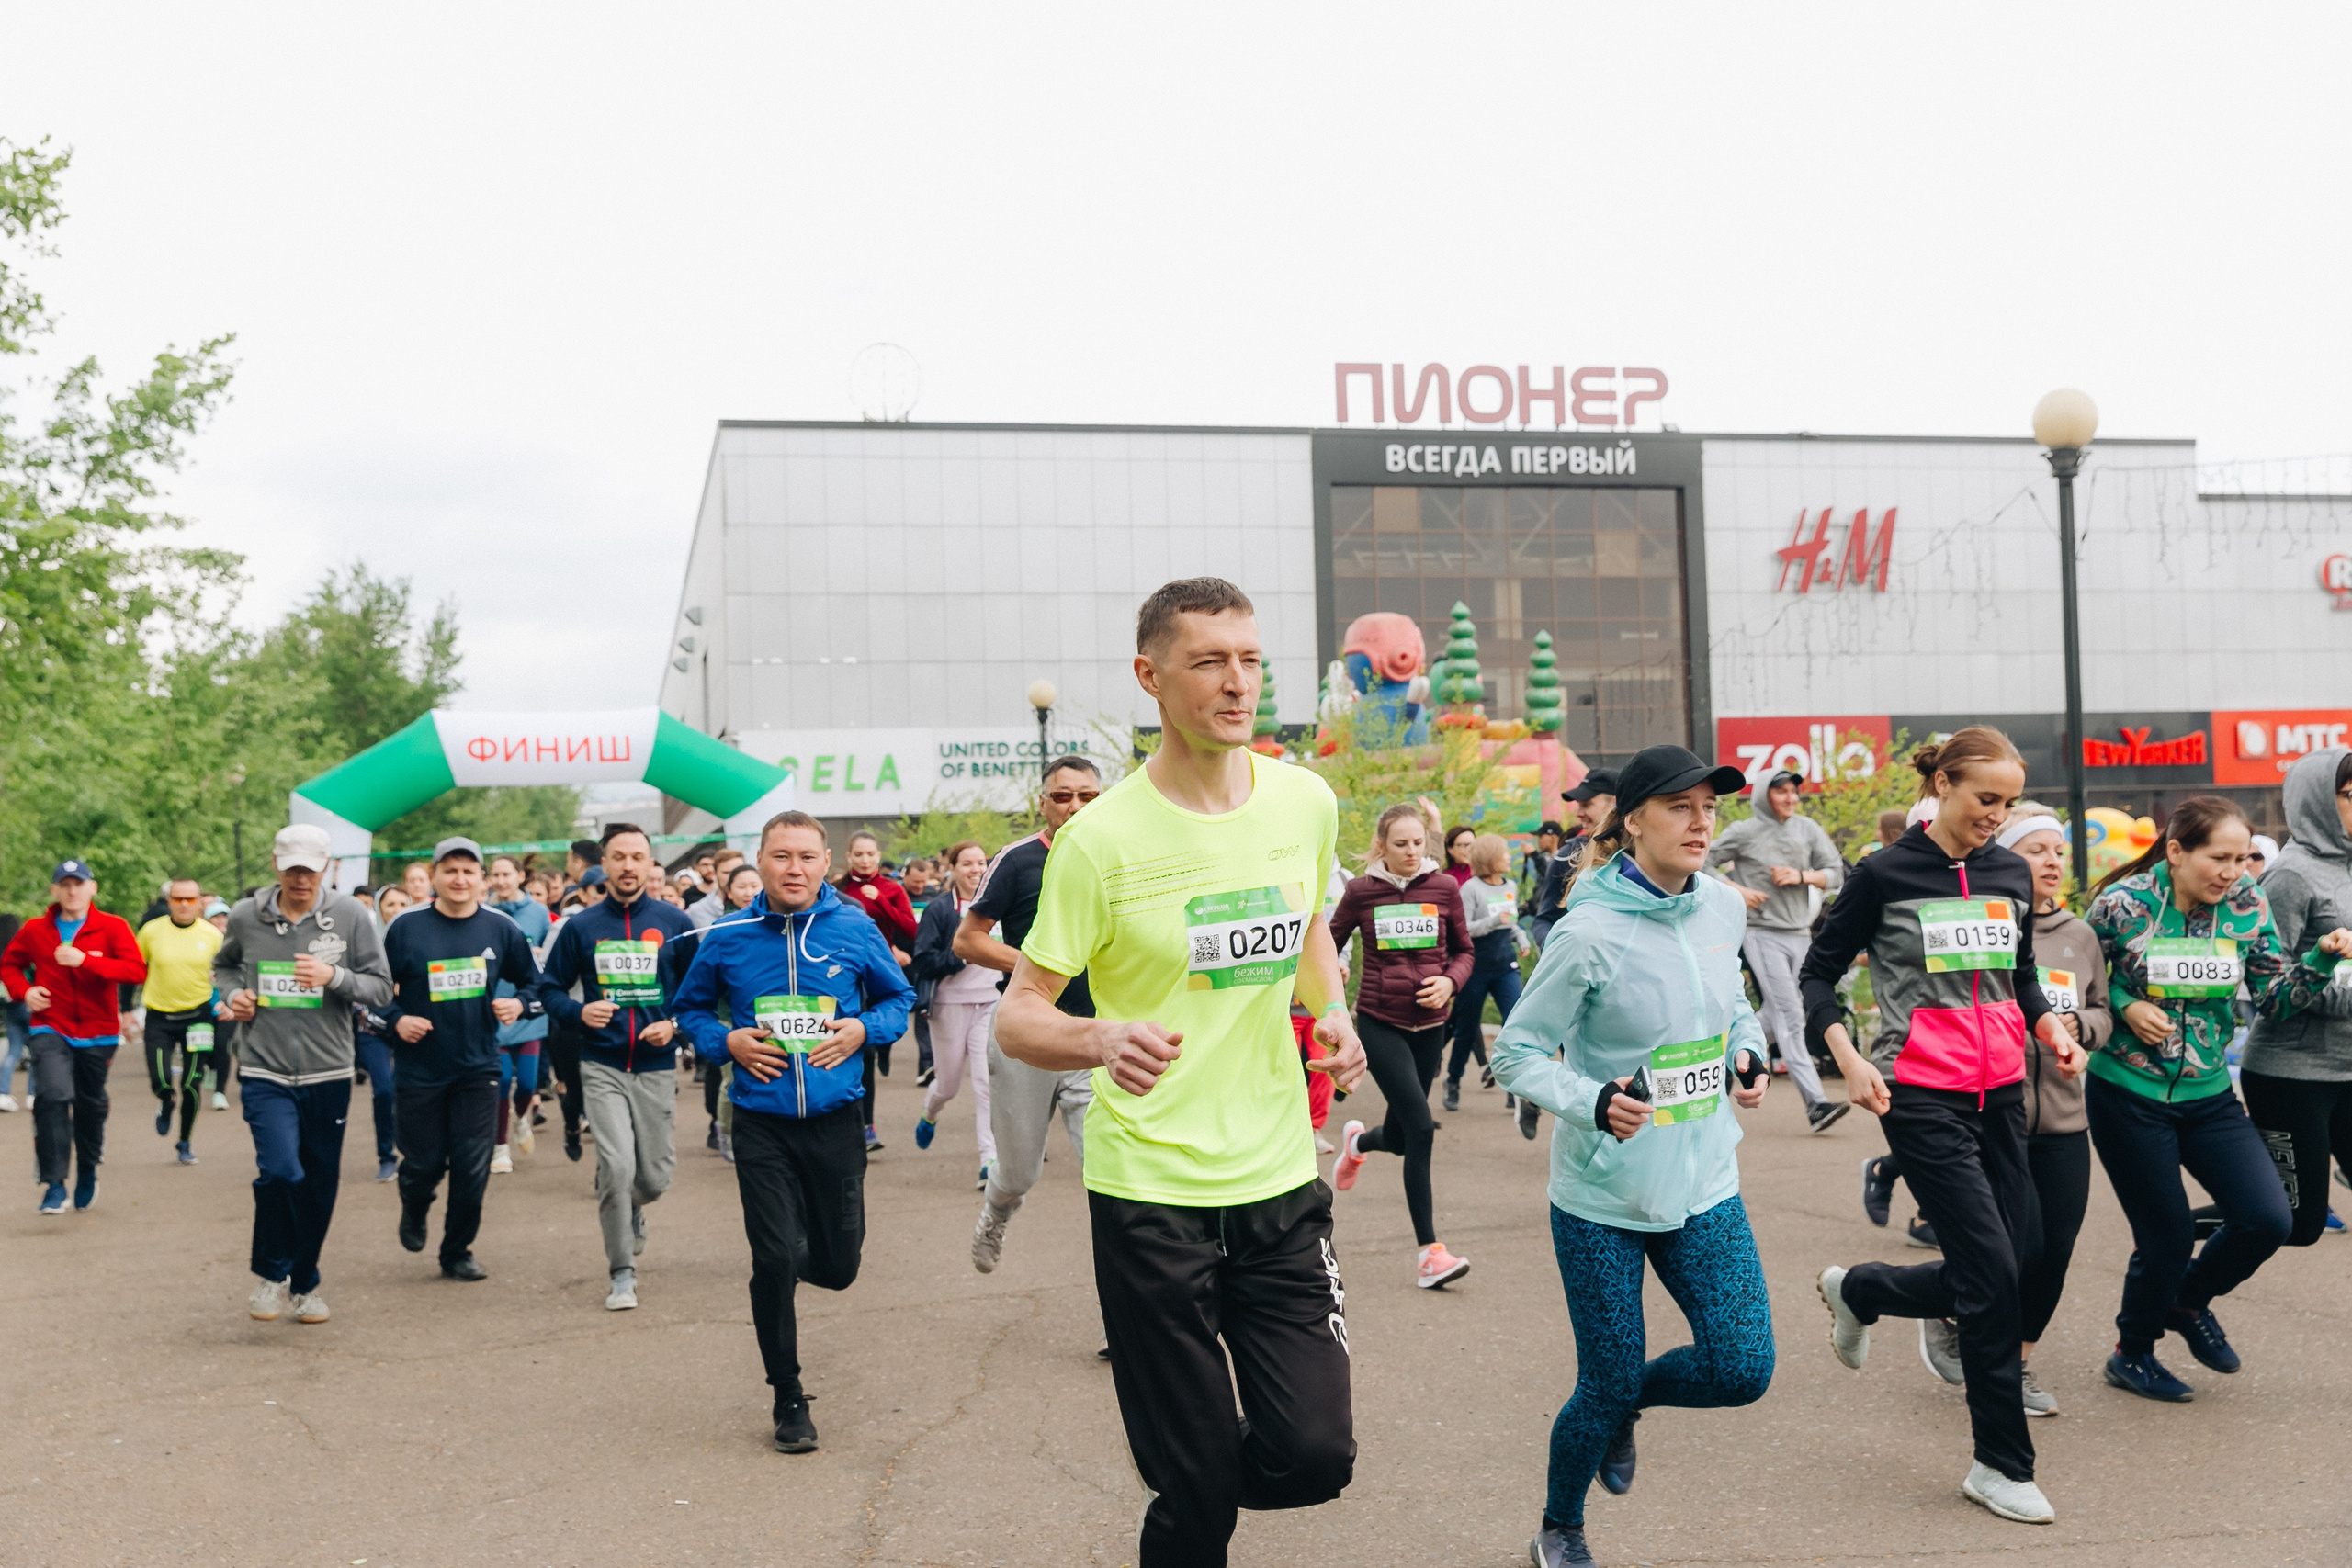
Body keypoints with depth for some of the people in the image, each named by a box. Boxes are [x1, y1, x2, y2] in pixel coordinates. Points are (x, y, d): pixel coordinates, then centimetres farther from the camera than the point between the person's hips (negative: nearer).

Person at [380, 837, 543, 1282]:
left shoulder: (501, 929, 1)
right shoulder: (406, 928, -5)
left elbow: (532, 981, 12)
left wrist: (519, 1003, -8)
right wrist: (396, 1019, -14)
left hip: (477, 1067, 1)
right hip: (419, 1070, -1)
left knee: (472, 1167, 0)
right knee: (424, 1163, 6)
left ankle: (458, 1253, 18)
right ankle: (414, 1211, 42)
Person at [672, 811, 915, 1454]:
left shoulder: (856, 931, -3)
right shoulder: (726, 938, -2)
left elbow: (899, 997, 11)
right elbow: (688, 1009, 13)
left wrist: (863, 1029, -8)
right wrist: (726, 1041, -7)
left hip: (836, 1119, 1)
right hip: (761, 1124, -1)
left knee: (837, 1266, 7)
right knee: (773, 1263, -5)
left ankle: (798, 1248, 46)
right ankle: (788, 1397, 14)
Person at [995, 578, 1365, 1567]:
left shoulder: (1306, 803, 2)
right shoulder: (1101, 839, -12)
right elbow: (1016, 1018, -9)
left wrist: (1334, 1013, 3)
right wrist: (1103, 1041, -31)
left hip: (1280, 1179, 4)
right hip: (1150, 1194, -4)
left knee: (1314, 1456, 0)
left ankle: (1197, 1477, 32)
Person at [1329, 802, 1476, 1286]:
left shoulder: (1445, 887, 0)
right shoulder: (1361, 891, -4)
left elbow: (1464, 951, 9)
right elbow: (1331, 941, 10)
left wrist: (1450, 981, -9)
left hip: (1429, 1024, 3)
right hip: (1379, 1023, -3)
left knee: (1400, 1137, 14)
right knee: (1421, 1129, -16)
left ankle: (1358, 1142, 54)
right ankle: (1428, 1251, -8)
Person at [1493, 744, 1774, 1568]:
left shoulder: (1723, 906, -1)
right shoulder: (1589, 933, -19)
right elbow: (1518, 1052, -14)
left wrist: (1747, 1054, -1)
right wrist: (1594, 1102, -29)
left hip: (1704, 1185, 5)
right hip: (1603, 1195, -5)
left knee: (1742, 1369, -1)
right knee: (1608, 1384, 4)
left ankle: (1625, 1404, 33)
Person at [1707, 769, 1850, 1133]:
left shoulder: (1807, 829, 10)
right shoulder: (1744, 833, -1)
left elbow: (1836, 874, 10)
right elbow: (1704, 864, 4)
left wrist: (1801, 876, -7)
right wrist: (1737, 890, -8)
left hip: (1800, 933, 5)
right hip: (1763, 933, -5)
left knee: (1777, 1014, 11)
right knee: (1790, 1016, -12)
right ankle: (1816, 1103, -17)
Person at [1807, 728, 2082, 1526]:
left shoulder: (2012, 875, 10)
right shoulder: (1884, 875, -6)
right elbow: (1818, 972, -1)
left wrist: (2051, 1027, 2)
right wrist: (1849, 1059, -14)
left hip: (2001, 1093, 6)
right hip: (1923, 1098, -6)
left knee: (1989, 1277, 7)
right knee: (1994, 1278, -8)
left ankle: (1855, 1289, 36)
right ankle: (2002, 1465, 7)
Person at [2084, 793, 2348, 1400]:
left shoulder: (2247, 906, -2)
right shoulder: (2122, 903, -14)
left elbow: (2276, 999, 1)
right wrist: (2124, 1008, -18)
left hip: (2209, 1095, 5)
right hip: (2128, 1095, -4)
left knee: (2269, 1220, -6)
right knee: (2168, 1235, 1)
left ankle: (2189, 1300, 25)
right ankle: (2132, 1354, 28)